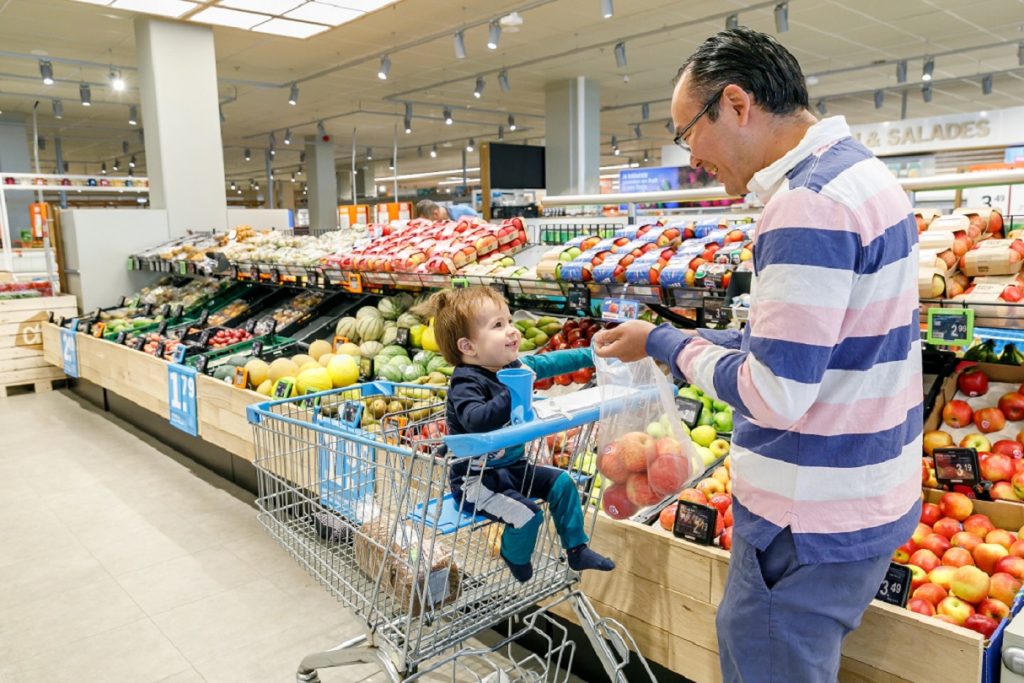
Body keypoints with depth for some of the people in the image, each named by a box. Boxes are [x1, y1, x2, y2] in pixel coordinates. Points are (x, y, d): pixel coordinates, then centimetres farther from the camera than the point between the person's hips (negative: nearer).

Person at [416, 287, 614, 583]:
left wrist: (592, 355, 15)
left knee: (561, 483, 9)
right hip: (476, 480, -9)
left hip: (512, 467, 9)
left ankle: (577, 549, 25)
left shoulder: (515, 366, 0)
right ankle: (516, 561, 12)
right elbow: (477, 420, -44)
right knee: (527, 514, -20)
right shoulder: (466, 383, -26)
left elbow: (550, 362, 13)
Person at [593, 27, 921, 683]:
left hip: (810, 526, -10)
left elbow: (773, 395, -25)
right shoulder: (860, 168, 9)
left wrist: (663, 344, -11)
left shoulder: (807, 205, -24)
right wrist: (696, 340, 9)